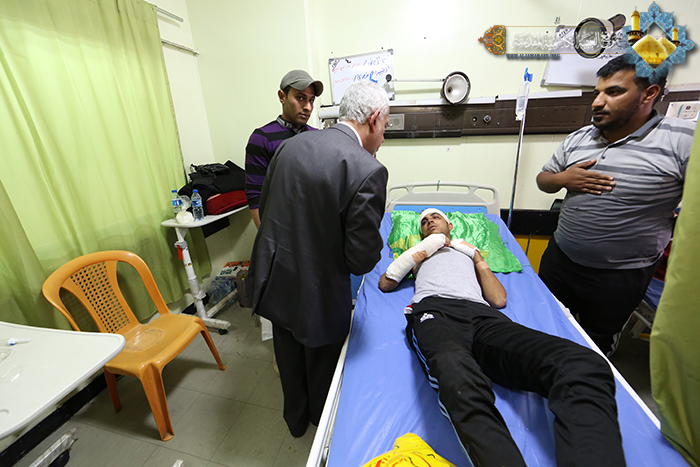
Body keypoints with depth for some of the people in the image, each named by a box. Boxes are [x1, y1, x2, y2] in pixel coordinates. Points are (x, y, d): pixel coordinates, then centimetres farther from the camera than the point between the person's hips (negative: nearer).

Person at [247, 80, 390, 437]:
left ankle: (296, 420, 59)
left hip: (273, 280, 6)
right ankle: (322, 423, 58)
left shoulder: (291, 143, -2)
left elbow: (264, 207, 6)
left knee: (289, 361, 29)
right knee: (322, 366, 26)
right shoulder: (368, 170, -22)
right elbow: (362, 259, -20)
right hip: (317, 294, -5)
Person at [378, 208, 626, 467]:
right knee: (459, 377, -43)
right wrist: (421, 250, 16)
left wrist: (478, 258, 21)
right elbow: (385, 284, 22)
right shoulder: (419, 250, 37)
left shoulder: (468, 250, 39)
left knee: (584, 366, -29)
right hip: (433, 308, -2)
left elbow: (499, 299, 26)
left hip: (481, 313, 3)